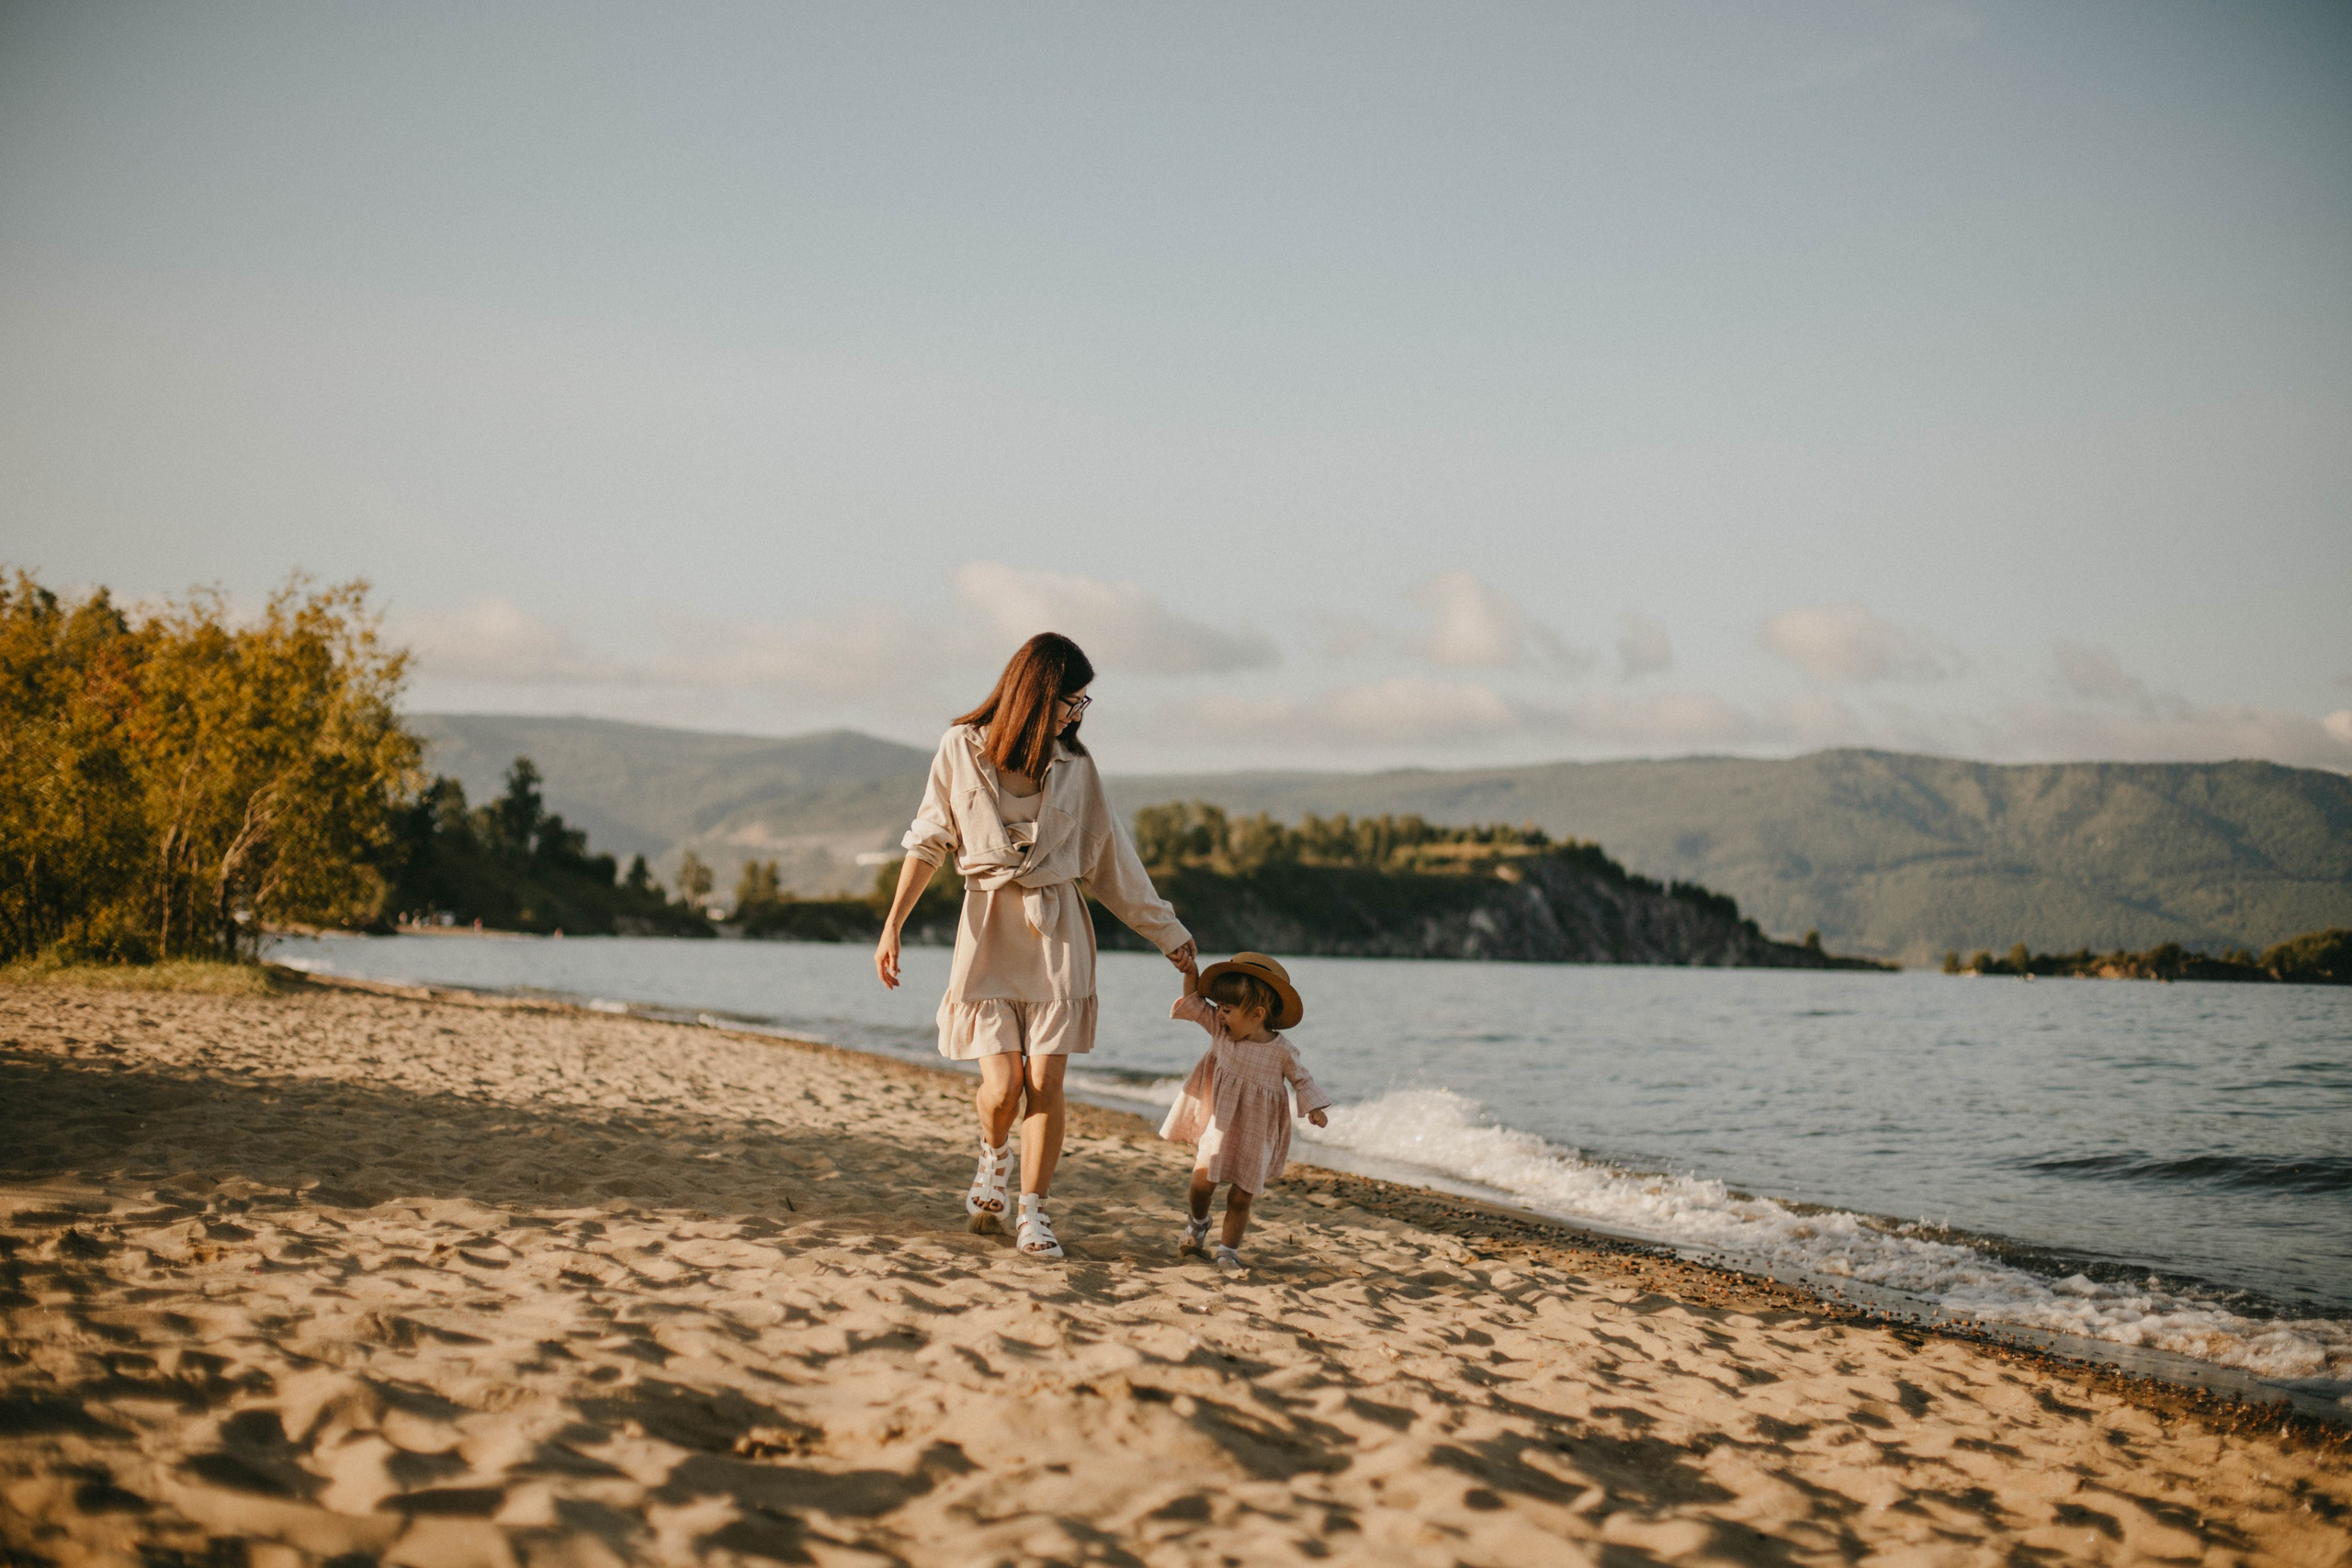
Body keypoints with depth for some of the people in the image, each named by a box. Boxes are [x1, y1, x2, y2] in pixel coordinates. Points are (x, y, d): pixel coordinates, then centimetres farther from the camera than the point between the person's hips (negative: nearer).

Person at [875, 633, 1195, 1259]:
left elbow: (1110, 858, 13)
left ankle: (1034, 1214, 6)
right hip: (988, 927, -2)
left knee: (1045, 1085, -5)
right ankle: (992, 1156, 25)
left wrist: (1167, 933, 15)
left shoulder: (1074, 766, 6)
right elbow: (928, 842, 2)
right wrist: (892, 926, -6)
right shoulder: (962, 748, 1)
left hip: (1057, 931, 2)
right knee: (1002, 1088, -8)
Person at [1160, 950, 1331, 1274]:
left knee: (1241, 1197, 2)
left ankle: (1228, 1250, 18)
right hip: (1218, 1125, 2)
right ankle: (1198, 1222, 22)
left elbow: (1301, 1080, 1)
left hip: (1255, 1135, -2)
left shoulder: (1282, 1052, -12)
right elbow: (1195, 1004, 4)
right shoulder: (1220, 1029, -3)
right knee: (1201, 1182, -9)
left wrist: (1314, 1108, -11)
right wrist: (1190, 973, -8)